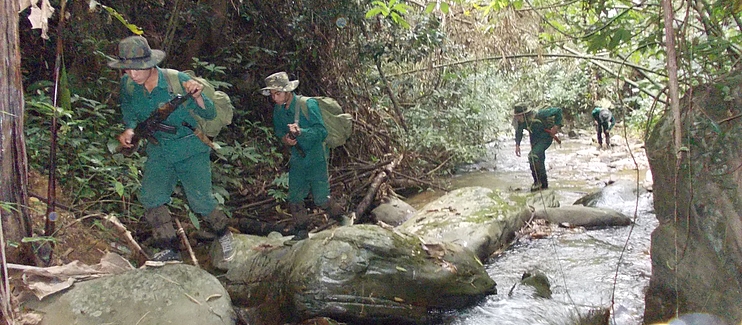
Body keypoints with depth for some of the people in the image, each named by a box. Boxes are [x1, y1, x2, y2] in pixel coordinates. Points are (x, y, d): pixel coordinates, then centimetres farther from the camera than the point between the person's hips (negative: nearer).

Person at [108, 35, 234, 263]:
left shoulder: (178, 81, -22)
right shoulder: (128, 84, -9)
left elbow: (209, 114, -17)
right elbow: (130, 113, 11)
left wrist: (197, 96, -37)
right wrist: (129, 130, -10)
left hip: (191, 147, -5)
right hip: (159, 148, 5)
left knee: (200, 200, -7)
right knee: (150, 197, -6)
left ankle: (223, 234, 21)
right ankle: (169, 250, 8)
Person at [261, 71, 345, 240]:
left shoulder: (308, 104, -16)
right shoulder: (278, 109, 2)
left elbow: (322, 131, -20)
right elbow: (279, 132, 12)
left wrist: (300, 131, -36)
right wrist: (285, 139, -12)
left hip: (316, 158, -5)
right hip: (297, 158, 6)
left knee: (321, 199, -5)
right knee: (294, 198, 6)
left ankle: (342, 218, 20)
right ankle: (301, 231, 22)